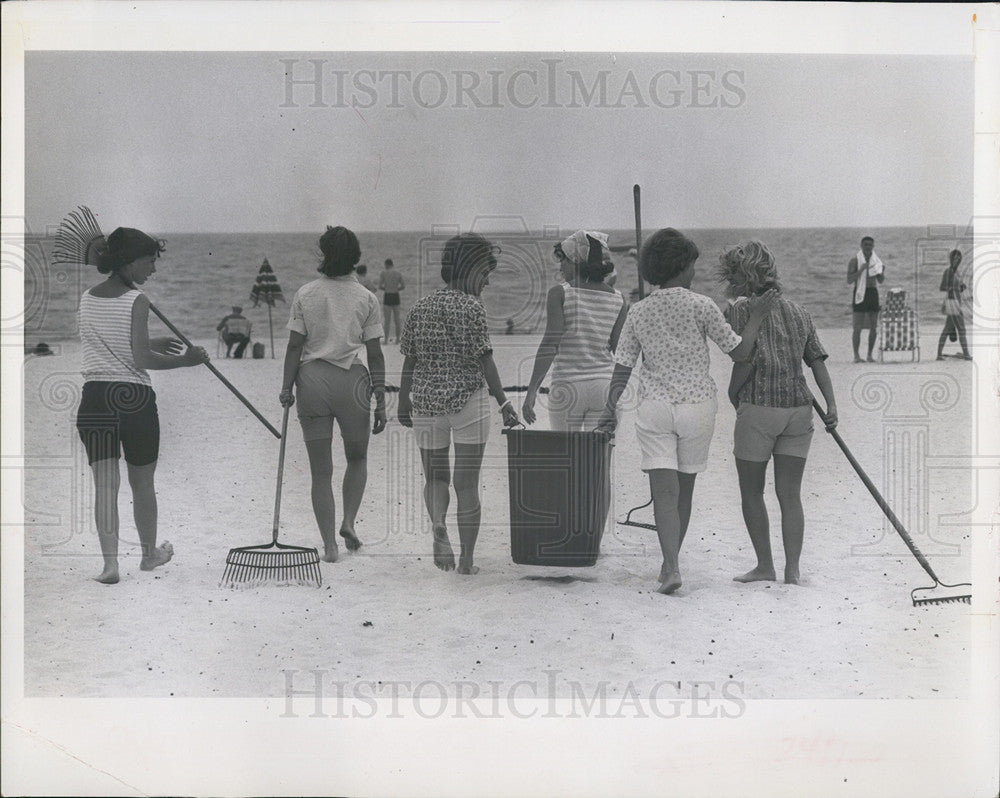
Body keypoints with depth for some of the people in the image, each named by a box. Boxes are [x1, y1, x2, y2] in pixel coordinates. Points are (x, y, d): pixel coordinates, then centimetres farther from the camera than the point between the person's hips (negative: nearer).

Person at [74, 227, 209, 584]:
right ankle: (149, 553, 31)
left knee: (105, 484, 3)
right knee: (143, 483, 14)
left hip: (95, 398, 4)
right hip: (135, 398, -4)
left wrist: (152, 343, 25)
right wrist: (185, 360, -4)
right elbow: (142, 360, -15)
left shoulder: (87, 299, 8)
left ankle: (110, 561, -5)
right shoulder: (136, 301, -10)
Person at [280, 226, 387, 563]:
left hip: (312, 379, 0)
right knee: (357, 458, 22)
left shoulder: (305, 294, 3)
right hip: (352, 381, 0)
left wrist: (286, 387, 5)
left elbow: (294, 345, -1)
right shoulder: (366, 298, 2)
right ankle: (348, 521, 6)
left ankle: (329, 545, 6)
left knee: (320, 470, 6)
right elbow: (375, 354, 1)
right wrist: (380, 402, 5)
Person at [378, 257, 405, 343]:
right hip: (396, 296, 3)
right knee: (397, 319, 12)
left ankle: (386, 339, 2)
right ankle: (397, 339, 16)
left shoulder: (384, 272, -6)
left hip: (387, 296, -3)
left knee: (387, 320, 2)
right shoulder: (398, 273, 2)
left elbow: (380, 286, -9)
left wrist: (386, 288, 10)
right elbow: (403, 286, 3)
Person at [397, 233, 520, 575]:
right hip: (468, 400, -4)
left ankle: (438, 523, -13)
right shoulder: (472, 307, -9)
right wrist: (504, 402, -10)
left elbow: (410, 361, 8)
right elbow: (484, 360, -13)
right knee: (467, 481, 4)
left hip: (426, 402, 4)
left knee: (434, 476, 16)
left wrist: (404, 405, 15)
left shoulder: (421, 307, 6)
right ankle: (466, 558, 5)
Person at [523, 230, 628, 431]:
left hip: (567, 386, -3)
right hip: (604, 384, 3)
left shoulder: (559, 293, -5)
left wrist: (532, 390, -14)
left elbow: (550, 343, -13)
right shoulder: (617, 299, 5)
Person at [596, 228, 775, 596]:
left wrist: (610, 410, 10)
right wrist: (756, 316, 9)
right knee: (684, 489, 14)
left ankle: (671, 566, -21)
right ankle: (670, 563, 24)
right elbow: (739, 352, -3)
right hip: (697, 406, -1)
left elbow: (622, 368, 2)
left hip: (654, 408, 1)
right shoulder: (701, 306, -6)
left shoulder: (638, 312, 2)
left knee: (664, 490, -5)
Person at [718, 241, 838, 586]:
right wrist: (831, 405, 4)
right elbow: (817, 360, 8)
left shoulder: (743, 307, -5)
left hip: (758, 407, -5)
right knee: (790, 494, 6)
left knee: (751, 492, 10)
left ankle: (765, 566, 13)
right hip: (798, 407, 5)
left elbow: (746, 359, -14)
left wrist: (733, 392, 2)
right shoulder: (799, 311, 13)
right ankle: (792, 571, 1)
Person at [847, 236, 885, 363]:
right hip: (860, 294, -4)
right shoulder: (854, 261, -1)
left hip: (873, 293, 4)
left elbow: (881, 281, 13)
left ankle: (870, 355, 9)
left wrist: (882, 271, -7)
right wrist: (861, 269, -19)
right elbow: (849, 280, -9)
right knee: (858, 326, -8)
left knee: (873, 326, 2)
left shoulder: (876, 260, 12)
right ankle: (856, 355, -5)